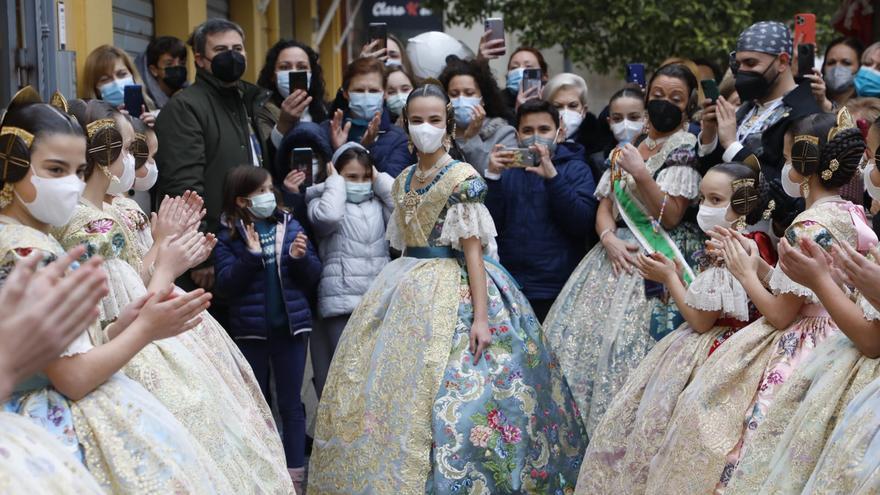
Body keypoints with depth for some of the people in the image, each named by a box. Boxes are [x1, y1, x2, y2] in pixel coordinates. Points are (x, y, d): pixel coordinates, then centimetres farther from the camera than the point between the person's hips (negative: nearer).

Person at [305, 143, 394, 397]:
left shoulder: (378, 204, 14)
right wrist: (336, 183, -3)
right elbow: (328, 215, -19)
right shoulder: (322, 201, 4)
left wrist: (380, 179, 5)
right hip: (342, 302, -4)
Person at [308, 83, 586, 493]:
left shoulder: (462, 178, -7)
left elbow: (472, 249, -12)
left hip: (451, 290, -7)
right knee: (389, 386, 6)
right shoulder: (403, 181, 13)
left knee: (443, 393, -10)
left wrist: (481, 316, -18)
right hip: (406, 290, 7)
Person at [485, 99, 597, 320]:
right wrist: (492, 177, -11)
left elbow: (583, 224, -12)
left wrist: (552, 177, -20)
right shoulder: (507, 169, 12)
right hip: (509, 288, 2)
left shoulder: (576, 169, 4)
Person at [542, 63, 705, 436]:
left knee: (630, 347, -17)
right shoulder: (628, 147, 16)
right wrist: (610, 239, -7)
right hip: (617, 252, 7)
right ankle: (586, 432, 9)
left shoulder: (686, 148, -2)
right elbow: (604, 208, 12)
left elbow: (670, 217, -10)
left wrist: (641, 174, -18)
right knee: (581, 336, 1)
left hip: (658, 261, -6)